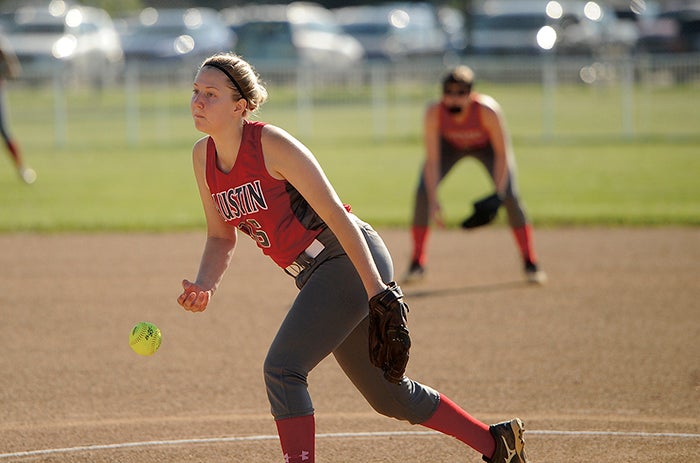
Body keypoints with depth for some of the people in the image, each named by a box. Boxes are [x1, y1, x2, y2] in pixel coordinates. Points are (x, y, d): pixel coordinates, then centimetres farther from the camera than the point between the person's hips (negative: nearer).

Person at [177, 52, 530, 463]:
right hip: (314, 275, 8)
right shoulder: (203, 156, 4)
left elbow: (336, 215, -19)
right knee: (389, 395, 15)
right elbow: (221, 237, 12)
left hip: (352, 261, -8)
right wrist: (204, 287, -7)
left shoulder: (271, 144, -18)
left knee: (282, 369, -20)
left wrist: (377, 290, -24)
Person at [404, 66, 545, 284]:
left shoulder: (488, 110, -39)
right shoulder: (433, 113, -35)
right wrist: (433, 201, -38)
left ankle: (530, 262, 0)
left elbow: (502, 154, -29)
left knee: (510, 195, -15)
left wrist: (498, 195, -35)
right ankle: (417, 264, -1)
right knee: (423, 192, -14)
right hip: (450, 145, 1)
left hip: (486, 145, -1)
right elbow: (432, 159, -32)